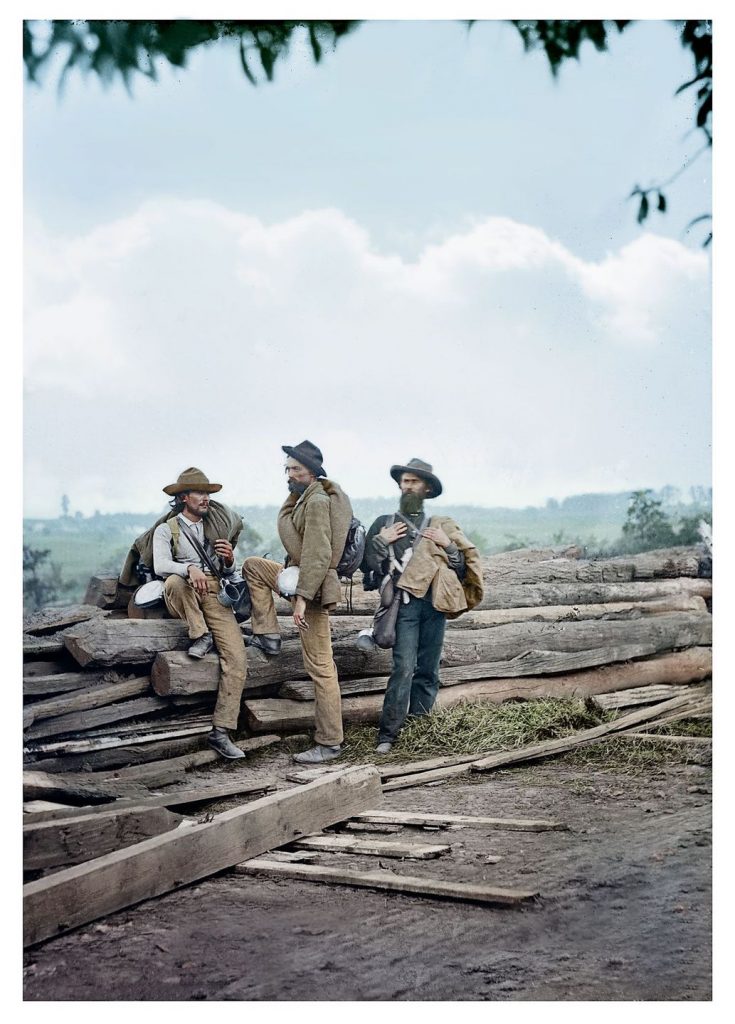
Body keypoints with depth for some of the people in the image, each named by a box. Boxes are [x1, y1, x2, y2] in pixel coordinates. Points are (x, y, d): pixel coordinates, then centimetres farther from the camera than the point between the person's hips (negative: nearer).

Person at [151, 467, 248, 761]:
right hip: (185, 596, -3)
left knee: (237, 661, -15)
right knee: (174, 582, -41)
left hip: (215, 595, 3)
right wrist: (189, 569, -31)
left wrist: (229, 560, -3)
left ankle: (220, 732, -13)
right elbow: (161, 566, -12)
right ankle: (201, 635, -19)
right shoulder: (166, 529, 6)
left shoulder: (215, 529, 22)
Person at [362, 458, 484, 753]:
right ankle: (388, 734, -13)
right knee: (404, 668, -15)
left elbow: (464, 567, 13)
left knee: (428, 671, 3)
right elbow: (368, 565, 8)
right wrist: (380, 541, -4)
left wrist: (447, 545, 0)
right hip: (403, 604, -2)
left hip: (434, 603, 2)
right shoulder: (384, 524, 14)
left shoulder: (442, 526, 16)